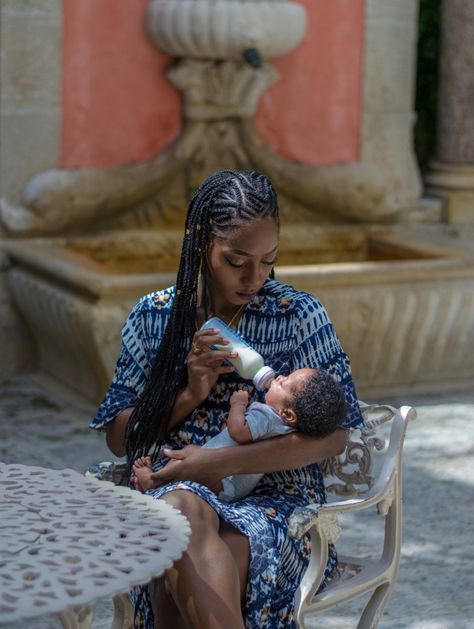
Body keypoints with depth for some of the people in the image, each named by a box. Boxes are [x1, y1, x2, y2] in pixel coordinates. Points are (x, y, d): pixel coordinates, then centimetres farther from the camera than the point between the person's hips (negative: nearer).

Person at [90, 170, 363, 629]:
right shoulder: (154, 316, 9)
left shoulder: (299, 316, 3)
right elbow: (118, 437, 11)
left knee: (177, 578, -35)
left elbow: (334, 434, -5)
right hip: (173, 487, 2)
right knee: (183, 508, -37)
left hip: (272, 497, -2)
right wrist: (189, 396, -8)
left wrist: (221, 463, -14)